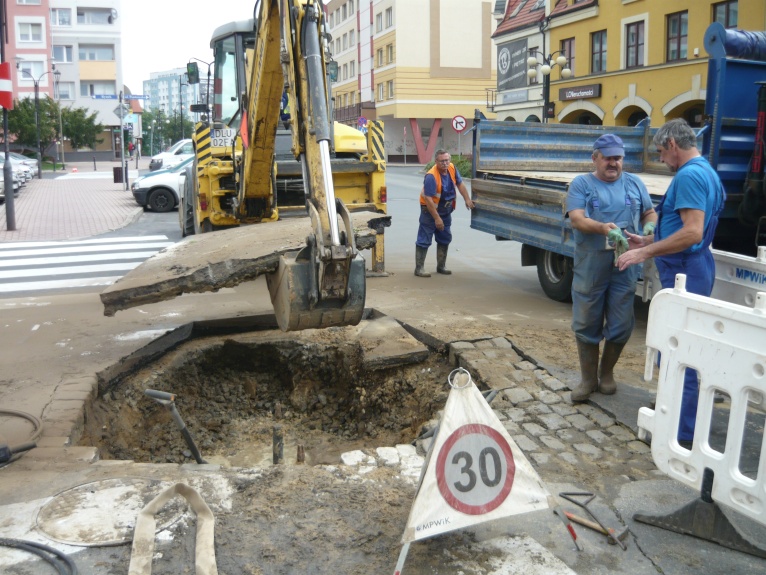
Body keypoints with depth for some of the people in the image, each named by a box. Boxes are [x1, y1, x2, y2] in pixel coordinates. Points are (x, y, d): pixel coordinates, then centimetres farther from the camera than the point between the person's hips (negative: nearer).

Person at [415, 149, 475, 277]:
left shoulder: (452, 168, -7)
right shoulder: (431, 176, -28)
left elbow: (460, 184, 9)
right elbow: (428, 199, -30)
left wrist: (467, 199, 1)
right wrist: (437, 218, -29)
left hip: (446, 211, 8)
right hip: (430, 210, -8)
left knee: (445, 239, 14)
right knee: (424, 240, -5)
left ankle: (441, 266, 26)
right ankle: (419, 268, 0)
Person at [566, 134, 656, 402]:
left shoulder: (635, 183, 11)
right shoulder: (581, 184, 2)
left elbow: (650, 213, 16)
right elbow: (576, 219, -11)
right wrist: (602, 227, -30)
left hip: (624, 267, 2)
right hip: (590, 267, -2)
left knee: (620, 326, 8)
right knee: (586, 326, 6)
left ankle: (606, 372, 30)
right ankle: (588, 379, 22)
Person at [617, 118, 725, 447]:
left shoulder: (689, 176, -18)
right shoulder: (706, 172, 15)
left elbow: (692, 233, -27)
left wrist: (646, 253, -21)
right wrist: (648, 242, 21)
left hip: (685, 274, -10)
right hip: (693, 270, 11)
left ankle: (685, 435, 3)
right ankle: (676, 406, 36)